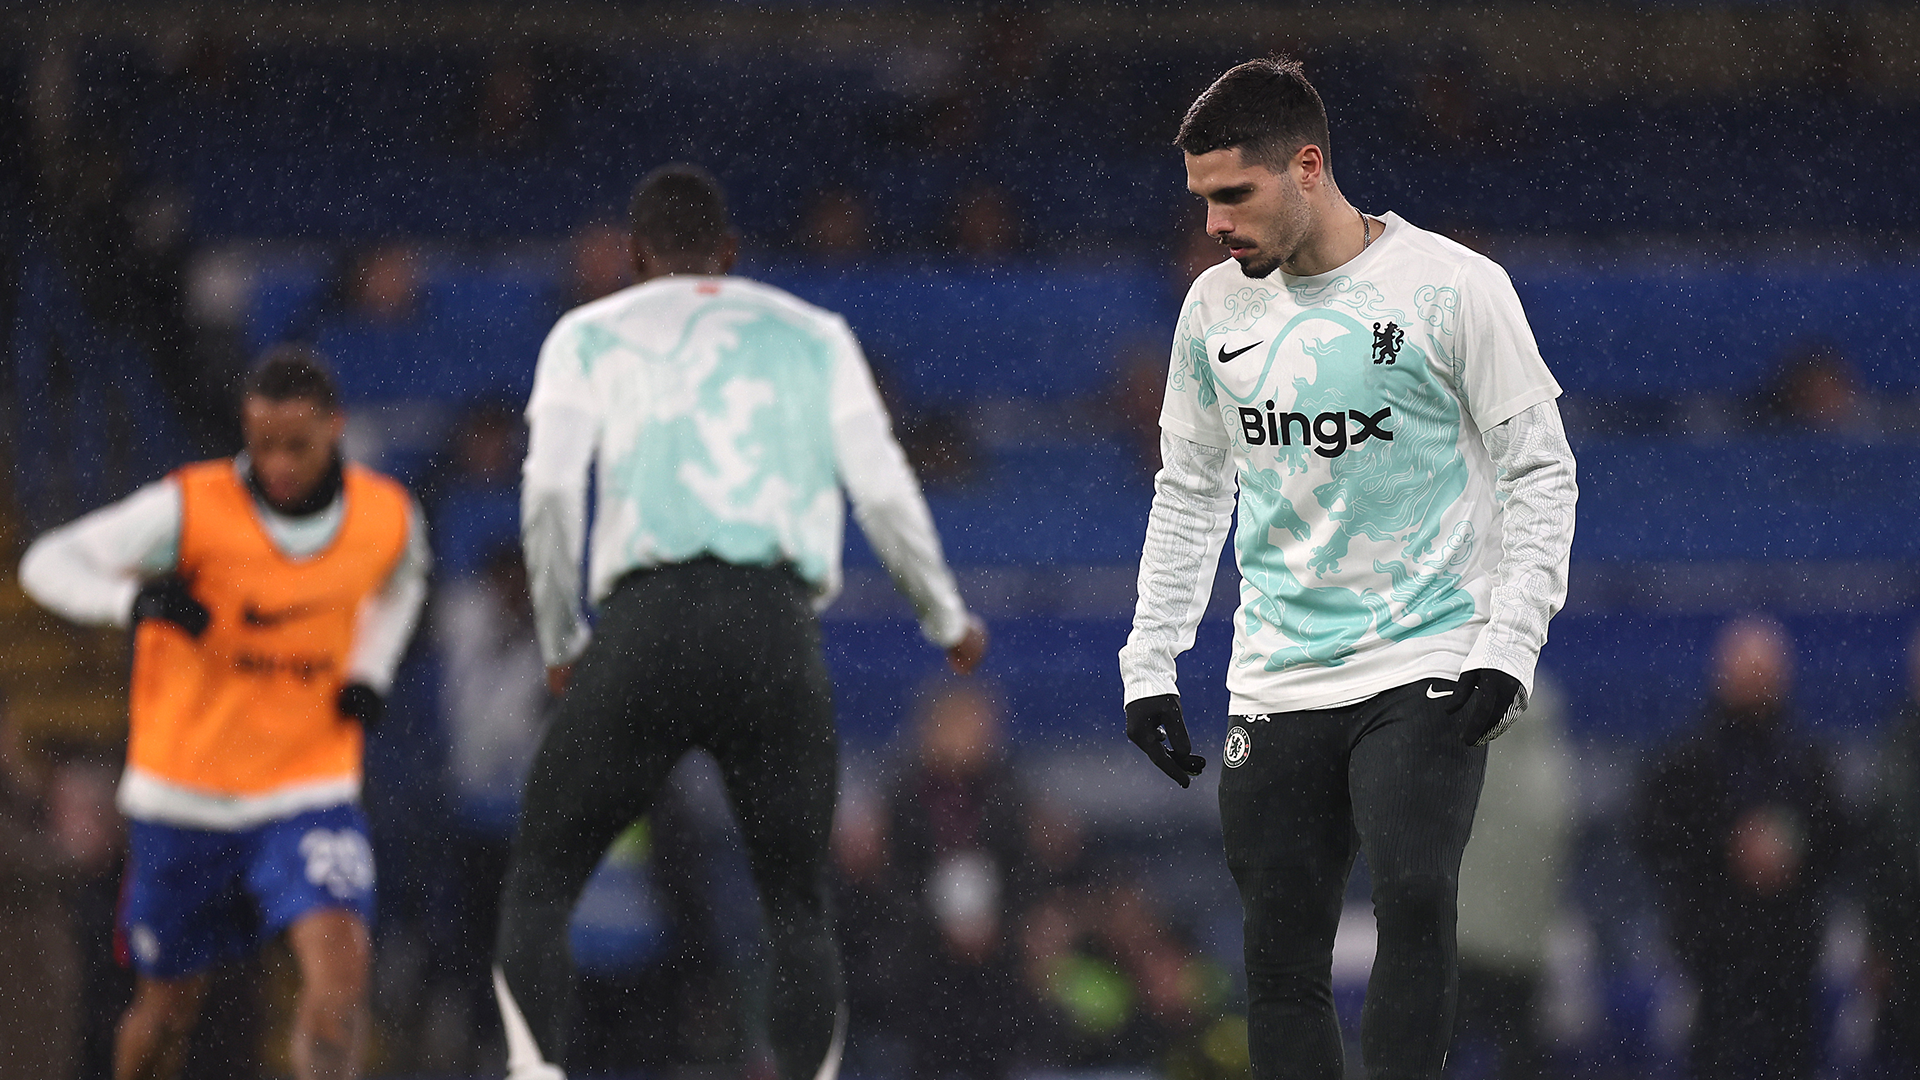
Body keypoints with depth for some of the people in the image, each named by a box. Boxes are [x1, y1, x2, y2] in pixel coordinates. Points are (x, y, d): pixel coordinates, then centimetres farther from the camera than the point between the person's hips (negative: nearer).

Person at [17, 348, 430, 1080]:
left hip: (310, 793, 1)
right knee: (169, 1006, 12)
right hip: (185, 798, -1)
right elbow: (49, 564, -13)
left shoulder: (390, 517, -5)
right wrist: (133, 598, -34)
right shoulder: (191, 509, -16)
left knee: (340, 962, -24)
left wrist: (372, 670, 2)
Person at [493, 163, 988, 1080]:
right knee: (799, 911, 12)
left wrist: (561, 643, 14)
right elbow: (885, 496, 14)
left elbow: (549, 494, 2)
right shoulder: (813, 336, 21)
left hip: (646, 625, -1)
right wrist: (949, 619, 29)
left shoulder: (591, 336, 16)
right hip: (779, 635, 1)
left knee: (539, 887, 10)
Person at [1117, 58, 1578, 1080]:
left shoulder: (1451, 287, -6)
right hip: (1277, 684, 4)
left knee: (1413, 900, -24)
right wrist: (1150, 662, 13)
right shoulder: (1217, 306, 8)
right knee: (1281, 958, 1)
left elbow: (1540, 471, -2)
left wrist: (1508, 645, -12)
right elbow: (1189, 489, 19)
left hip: (1426, 676, -4)